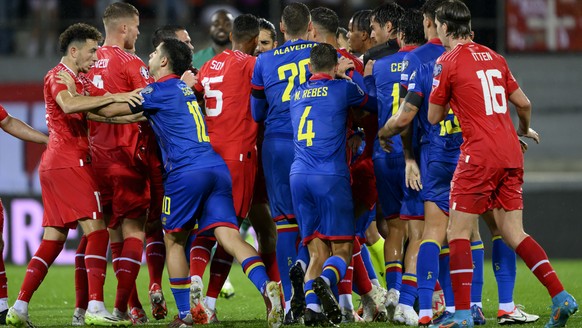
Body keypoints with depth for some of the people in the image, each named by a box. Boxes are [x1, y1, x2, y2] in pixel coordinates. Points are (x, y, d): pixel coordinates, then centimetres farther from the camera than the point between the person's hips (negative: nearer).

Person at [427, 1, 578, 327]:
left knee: (458, 233, -1)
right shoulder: (494, 57, 15)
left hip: (480, 154, -7)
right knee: (513, 233, 10)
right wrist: (525, 130, 38)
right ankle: (561, 297, -1)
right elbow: (523, 103, 19)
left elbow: (434, 117, 1)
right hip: (511, 153, 7)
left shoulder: (447, 62, -4)